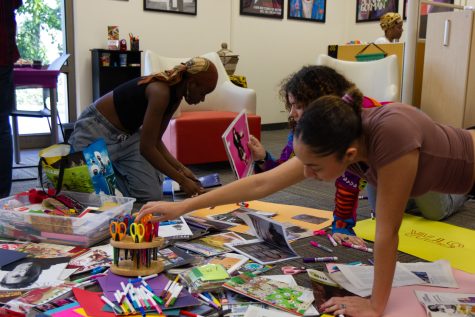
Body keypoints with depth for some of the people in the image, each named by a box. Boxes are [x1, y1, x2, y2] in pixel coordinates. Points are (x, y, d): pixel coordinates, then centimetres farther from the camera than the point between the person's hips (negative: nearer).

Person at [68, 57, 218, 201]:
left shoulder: (175, 96, -2)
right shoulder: (160, 92, -29)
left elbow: (155, 141, 4)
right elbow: (146, 148, -27)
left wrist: (181, 168, -6)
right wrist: (182, 180, -21)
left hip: (128, 134, 8)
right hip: (96, 132, -8)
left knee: (152, 195, -2)